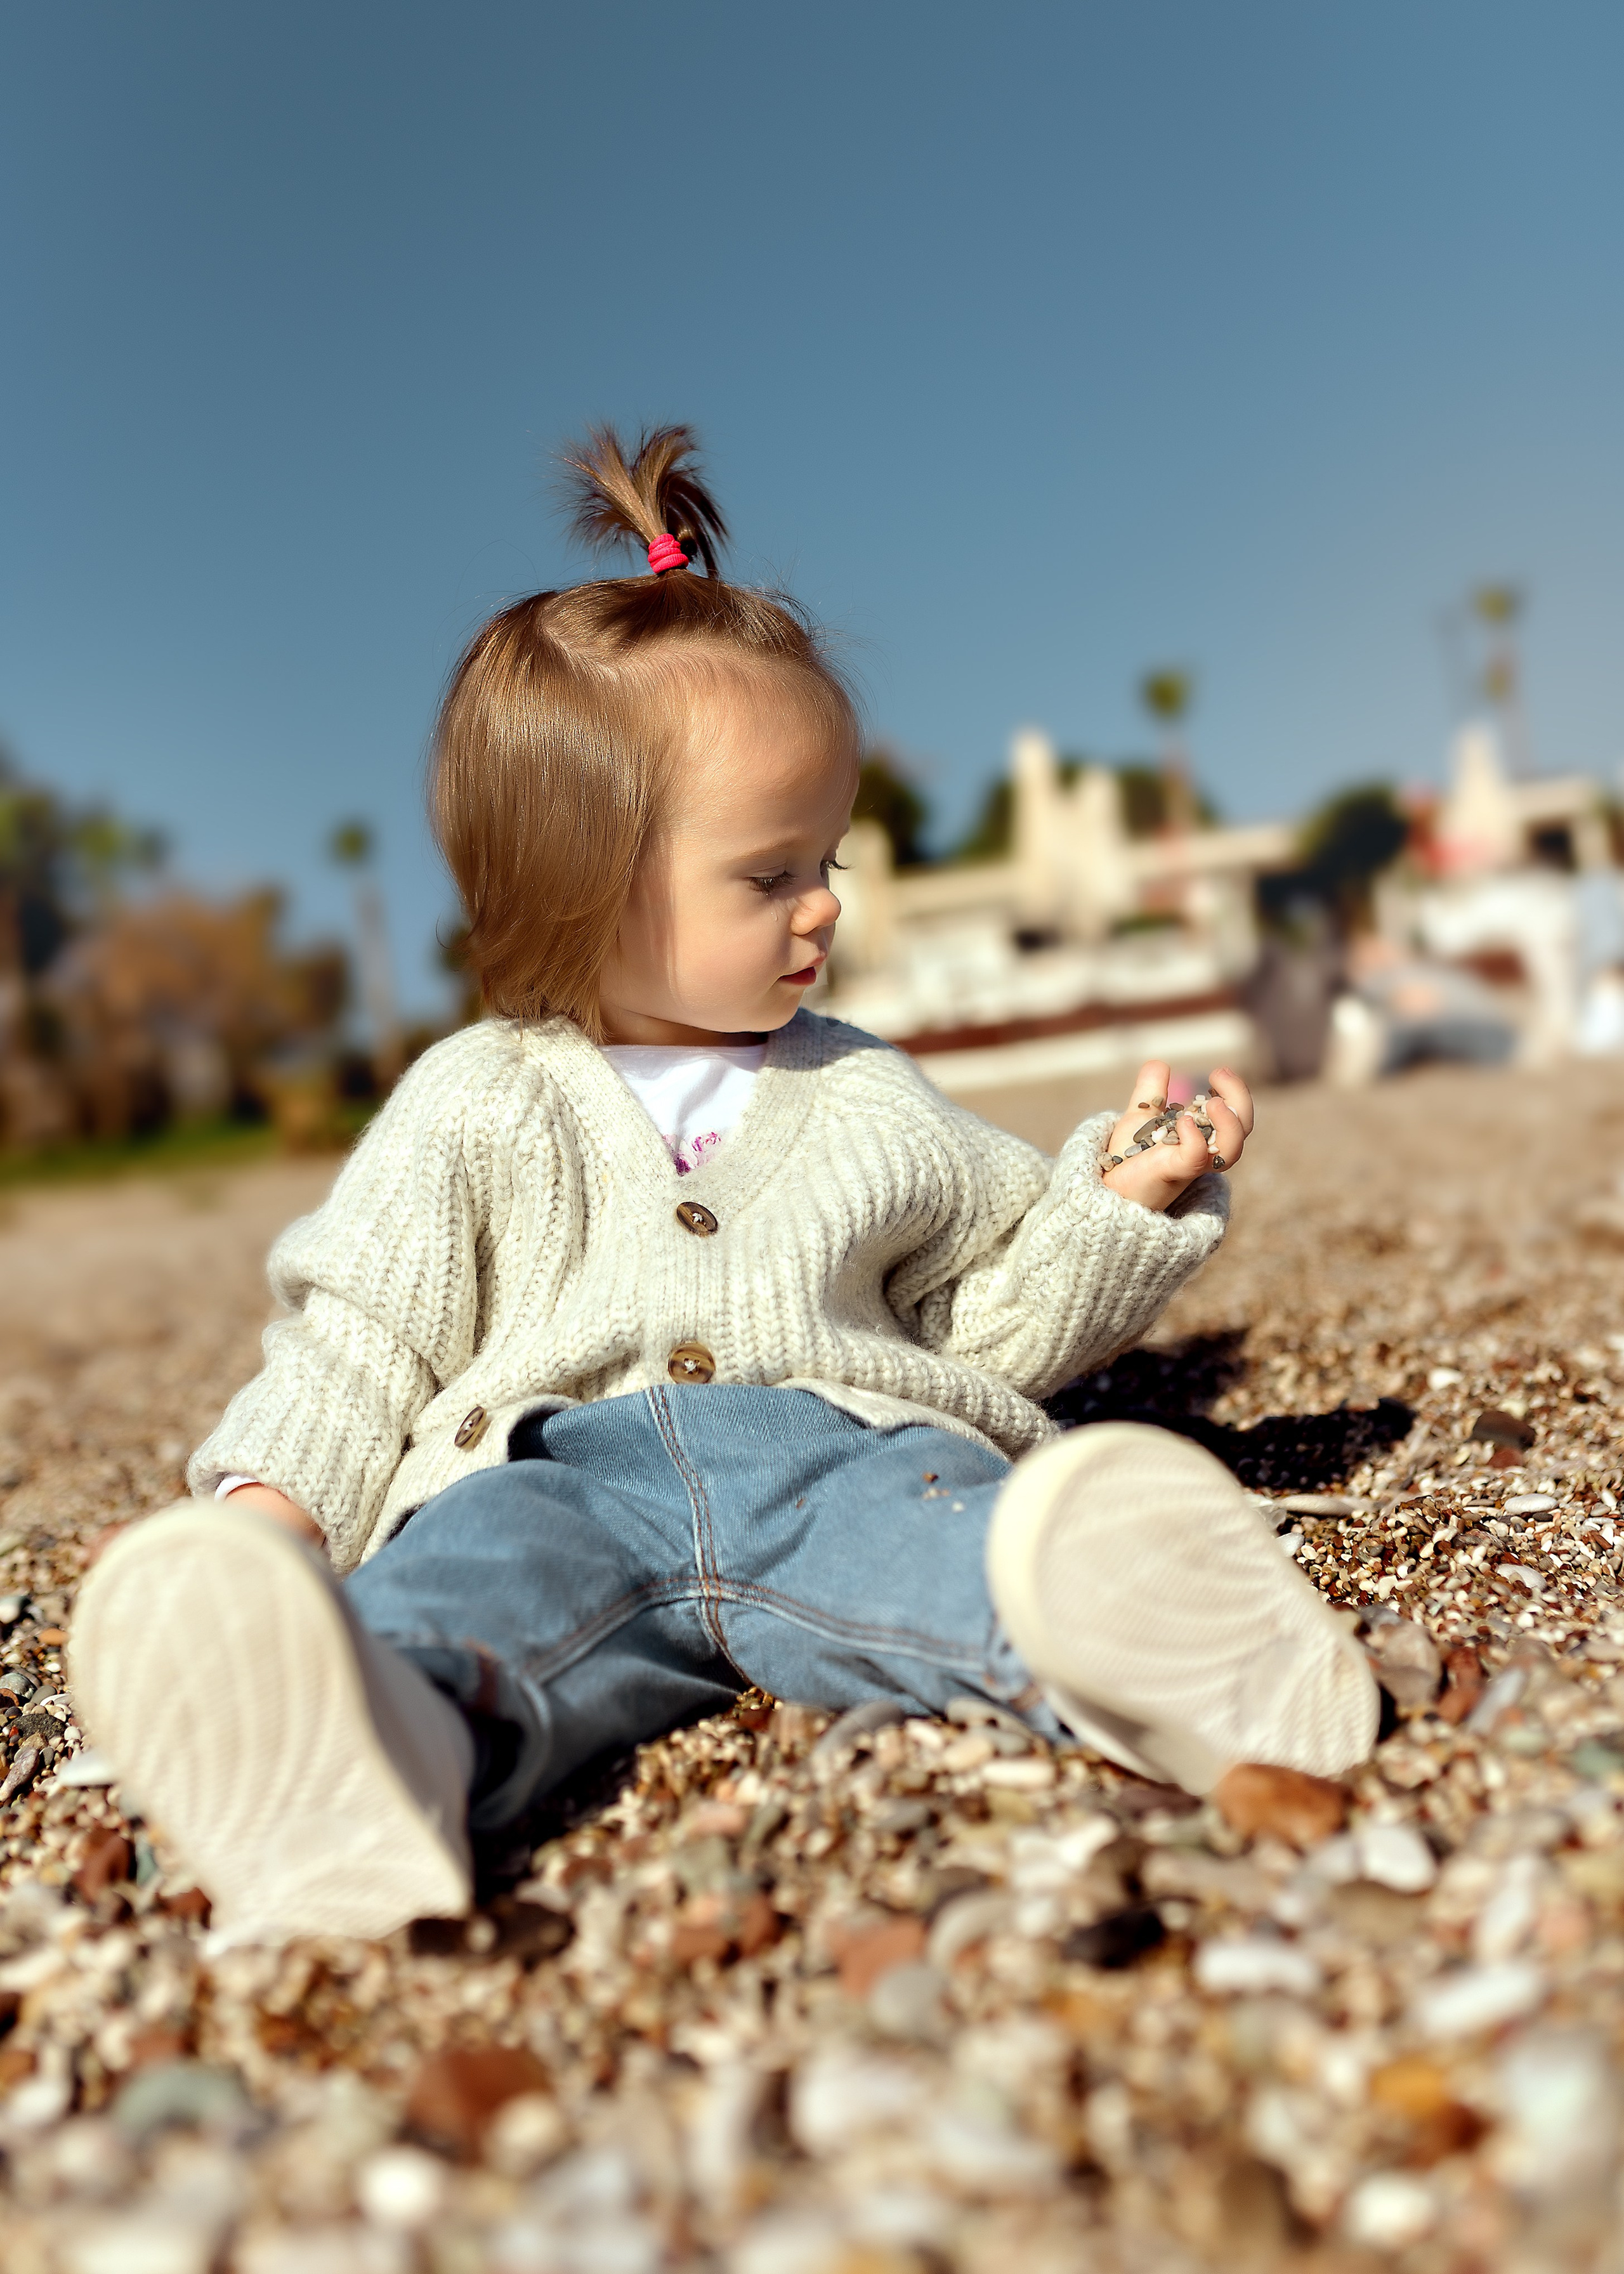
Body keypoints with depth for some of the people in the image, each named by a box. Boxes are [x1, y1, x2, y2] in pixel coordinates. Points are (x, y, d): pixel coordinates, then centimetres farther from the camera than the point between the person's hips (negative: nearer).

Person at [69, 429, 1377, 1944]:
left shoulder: (867, 1099, 23)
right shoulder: (476, 1107, 16)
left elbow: (995, 1319, 24)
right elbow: (361, 1348, 14)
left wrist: (1122, 1194, 10)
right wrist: (267, 1501, -4)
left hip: (838, 1444, 2)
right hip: (558, 1460, -1)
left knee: (924, 1521, -33)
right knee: (491, 1567, -35)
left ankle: (1098, 1623, -59)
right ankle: (397, 1746, -62)